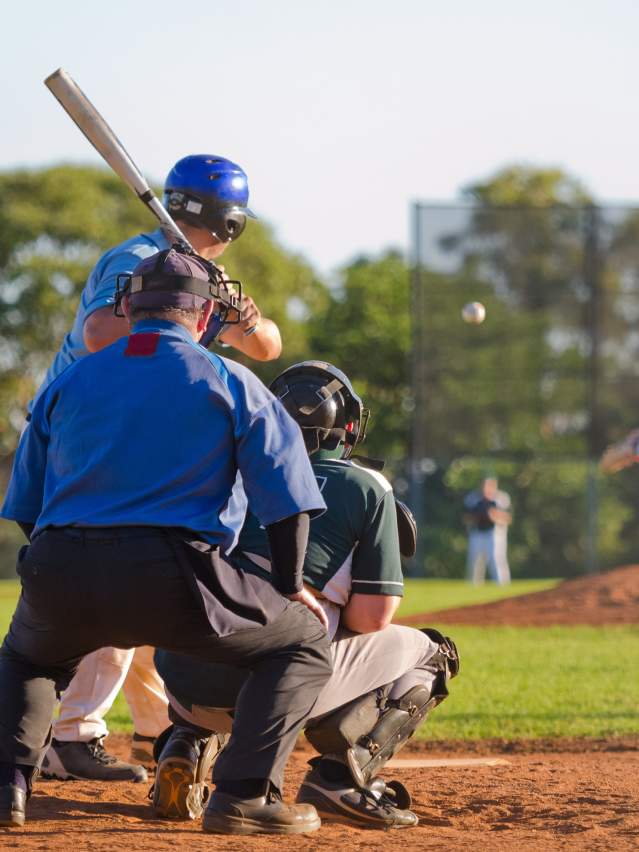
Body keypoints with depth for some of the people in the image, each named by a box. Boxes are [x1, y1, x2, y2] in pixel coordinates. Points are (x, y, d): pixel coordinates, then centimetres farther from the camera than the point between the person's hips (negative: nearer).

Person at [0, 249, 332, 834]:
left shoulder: (66, 383, 20)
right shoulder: (231, 383, 10)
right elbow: (286, 497, 4)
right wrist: (290, 587, 16)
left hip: (58, 572, 4)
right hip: (174, 578, -4)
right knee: (305, 640, 15)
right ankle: (245, 795, -1)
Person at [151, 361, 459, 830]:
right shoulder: (366, 488, 9)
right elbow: (373, 617, 3)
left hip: (186, 686, 5)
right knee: (430, 653, 17)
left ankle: (186, 743, 11)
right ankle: (341, 777, -5)